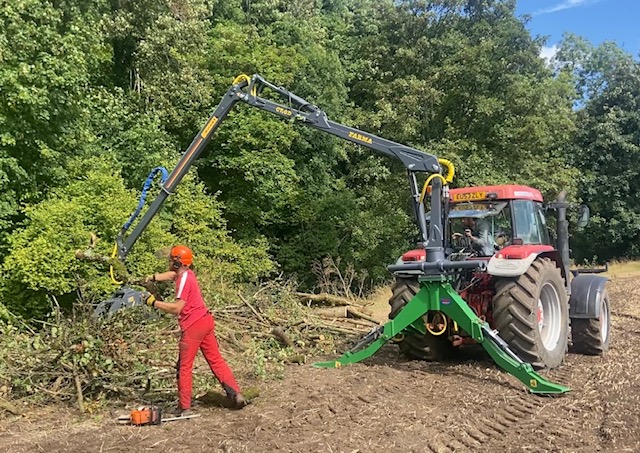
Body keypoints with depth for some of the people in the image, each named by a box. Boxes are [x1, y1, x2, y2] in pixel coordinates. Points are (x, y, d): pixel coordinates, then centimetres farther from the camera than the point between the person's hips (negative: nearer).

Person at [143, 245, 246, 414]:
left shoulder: (184, 279, -16)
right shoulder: (186, 273, 11)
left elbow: (176, 308, -21)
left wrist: (154, 302, -14)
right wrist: (153, 277, 4)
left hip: (193, 325, -9)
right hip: (205, 321, 9)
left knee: (184, 367, 3)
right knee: (216, 360, 12)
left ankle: (184, 408, 8)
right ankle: (236, 394, 9)